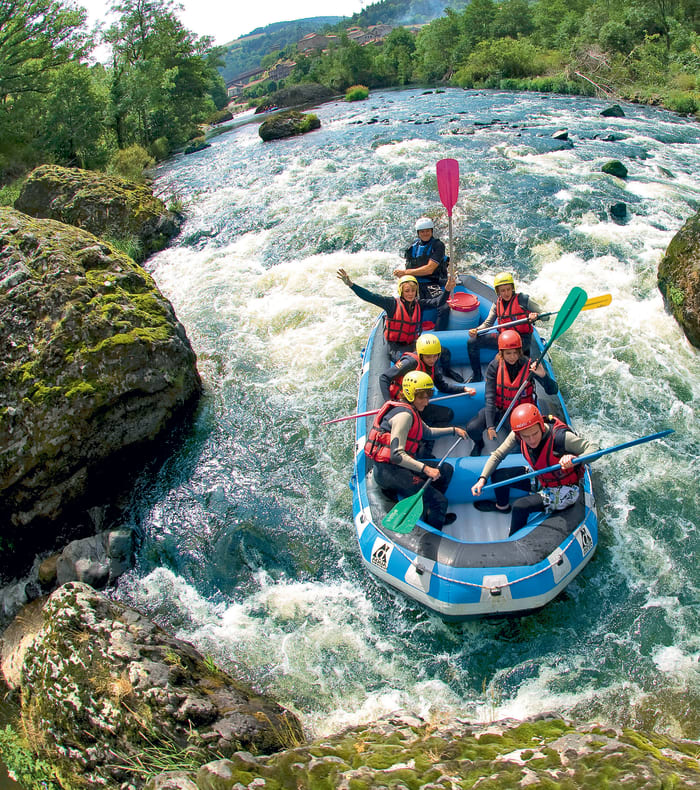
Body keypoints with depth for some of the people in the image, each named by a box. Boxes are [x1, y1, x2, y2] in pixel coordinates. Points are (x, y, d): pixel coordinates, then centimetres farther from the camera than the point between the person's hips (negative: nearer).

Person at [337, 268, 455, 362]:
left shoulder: (419, 304, 7)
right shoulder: (393, 304, -6)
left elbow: (437, 302, -3)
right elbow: (370, 297, -13)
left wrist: (447, 291, -25)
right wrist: (350, 284, -23)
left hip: (412, 344, 5)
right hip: (395, 346, -5)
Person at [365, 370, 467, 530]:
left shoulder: (411, 411, 13)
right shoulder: (404, 415, -18)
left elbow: (427, 432, 32)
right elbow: (396, 455, -27)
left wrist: (453, 430, 33)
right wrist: (425, 469, -28)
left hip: (400, 465, 10)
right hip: (388, 470, -10)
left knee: (446, 469, 12)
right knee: (440, 501, -9)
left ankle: (429, 513, 15)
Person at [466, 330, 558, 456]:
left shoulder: (529, 365, -17)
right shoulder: (494, 366, -15)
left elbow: (553, 391, -18)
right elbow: (489, 398, -18)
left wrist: (543, 375, -40)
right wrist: (490, 426, -27)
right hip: (498, 408, 0)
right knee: (472, 429, -21)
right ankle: (479, 443, 19)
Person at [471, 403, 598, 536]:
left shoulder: (559, 436, -35)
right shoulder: (517, 435, -18)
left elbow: (594, 449, -29)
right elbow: (497, 455, -5)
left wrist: (575, 459, -50)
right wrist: (482, 479, -16)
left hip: (564, 490, -6)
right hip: (540, 479, 6)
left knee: (520, 507, -23)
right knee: (498, 475, 2)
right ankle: (502, 506, 34)